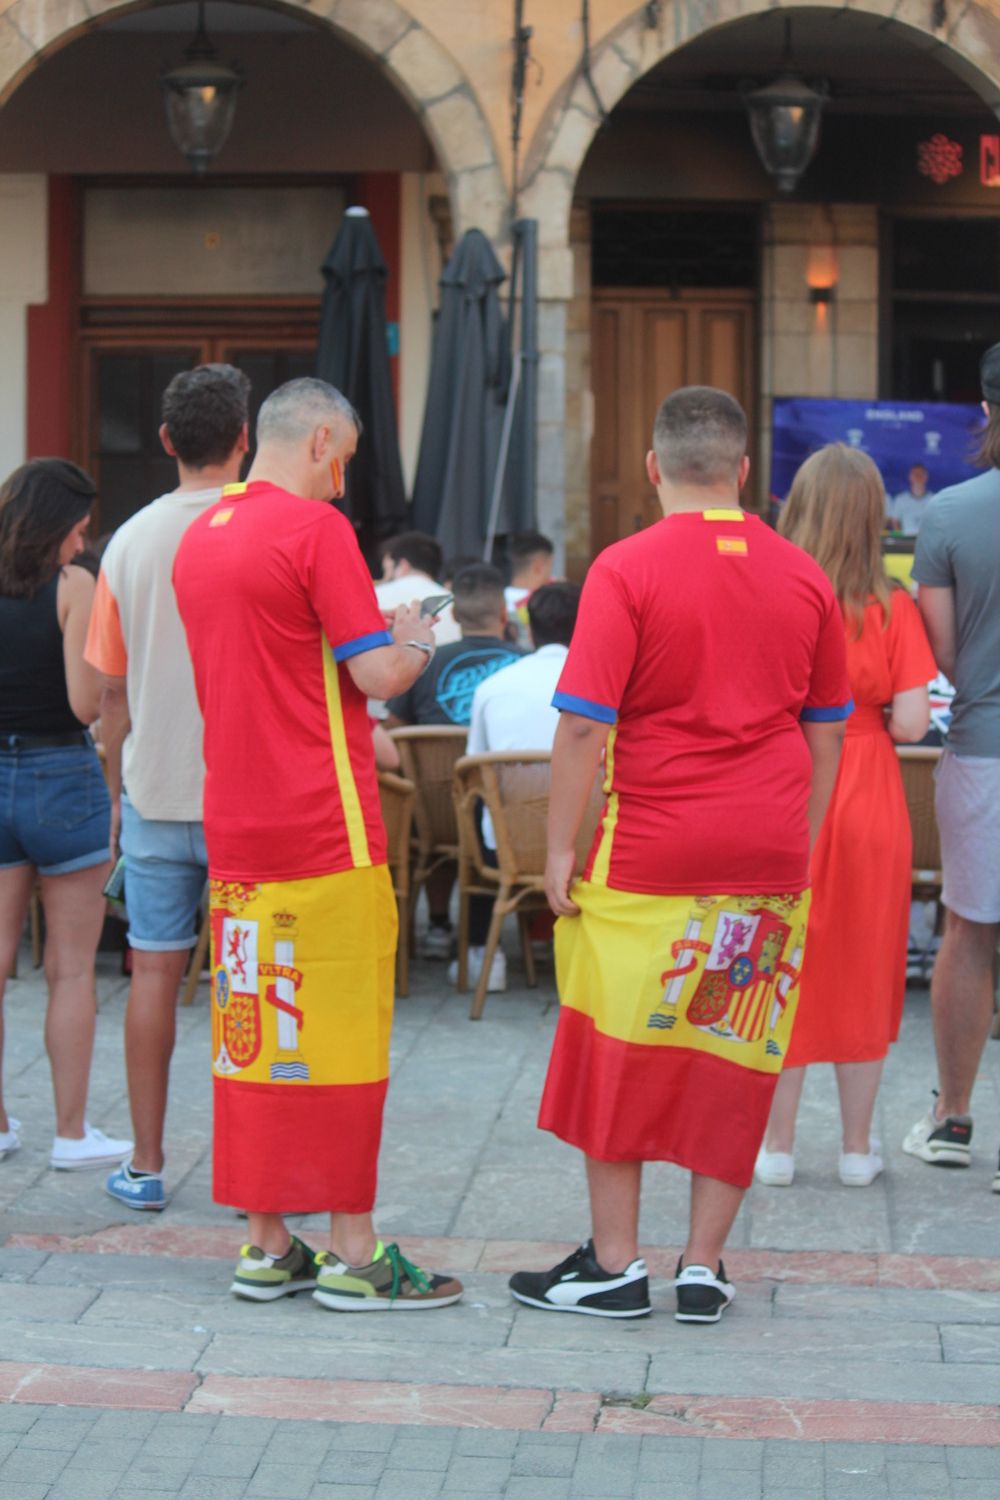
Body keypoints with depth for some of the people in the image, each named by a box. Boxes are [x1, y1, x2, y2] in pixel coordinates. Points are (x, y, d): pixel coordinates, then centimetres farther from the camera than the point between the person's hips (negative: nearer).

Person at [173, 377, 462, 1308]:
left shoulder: (199, 537, 13)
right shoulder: (315, 527, -11)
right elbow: (376, 675, -14)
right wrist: (416, 640, 6)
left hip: (231, 821, 8)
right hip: (322, 822, -8)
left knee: (249, 1028, 9)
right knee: (339, 1029, -2)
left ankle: (266, 1247, 14)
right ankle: (352, 1251, 2)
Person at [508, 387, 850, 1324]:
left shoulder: (628, 569, -8)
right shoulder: (804, 578, 5)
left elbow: (585, 724, -12)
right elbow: (827, 729, 11)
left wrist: (560, 844, -4)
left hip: (650, 854, -3)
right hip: (768, 859, 4)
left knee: (618, 1053, 7)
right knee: (736, 1058, 9)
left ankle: (615, 1263, 11)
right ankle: (703, 1267, 12)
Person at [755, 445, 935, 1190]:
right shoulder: (891, 608, -9)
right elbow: (911, 722, -11)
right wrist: (867, 720, 8)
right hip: (867, 803, 0)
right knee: (862, 972, 12)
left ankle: (778, 1144, 15)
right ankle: (857, 1148, 19)